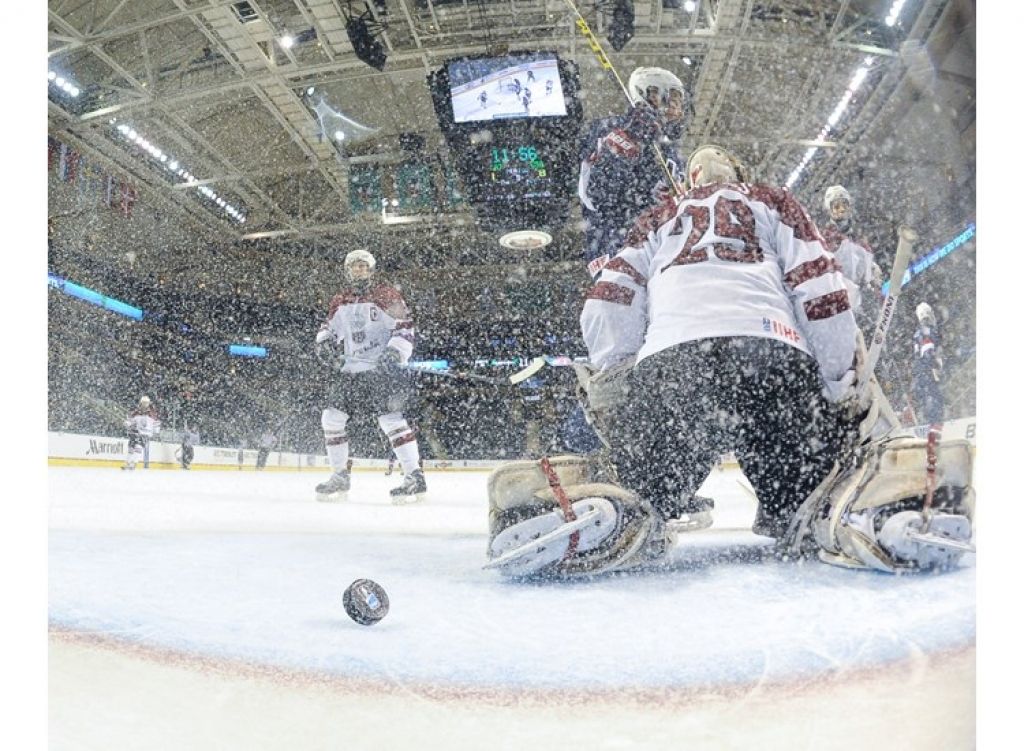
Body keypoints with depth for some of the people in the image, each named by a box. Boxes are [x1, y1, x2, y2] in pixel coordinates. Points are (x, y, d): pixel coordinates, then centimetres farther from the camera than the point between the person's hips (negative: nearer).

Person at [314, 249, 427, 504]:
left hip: (382, 369, -6)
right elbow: (328, 329, 25)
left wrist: (393, 354, -22)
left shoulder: (385, 296, -3)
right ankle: (340, 476, 15)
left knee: (390, 418, -17)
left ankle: (415, 476, -12)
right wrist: (325, 343, 2)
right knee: (331, 418, 2)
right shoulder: (339, 303, 15)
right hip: (350, 369, 7)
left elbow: (405, 326, -10)